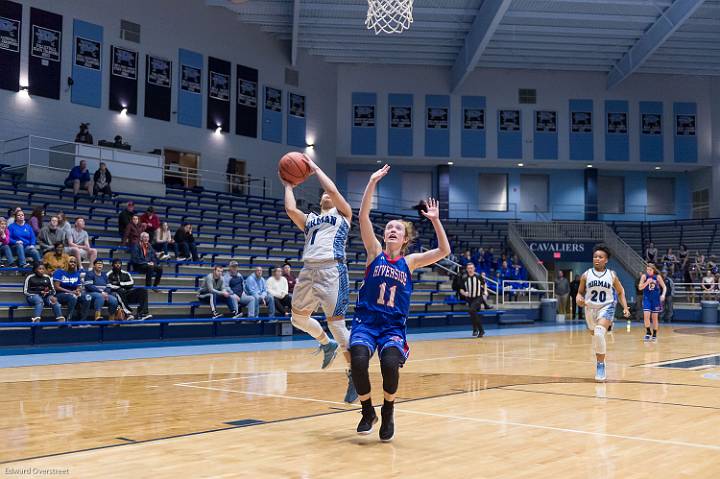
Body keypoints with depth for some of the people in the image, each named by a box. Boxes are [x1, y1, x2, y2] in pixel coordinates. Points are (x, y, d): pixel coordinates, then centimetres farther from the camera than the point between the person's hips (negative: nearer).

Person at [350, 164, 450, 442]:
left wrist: (435, 221, -10)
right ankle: (368, 412, 2)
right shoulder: (375, 252, 5)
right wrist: (372, 183, -11)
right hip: (366, 321, 0)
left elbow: (444, 251, -3)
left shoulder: (409, 261, 8)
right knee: (358, 361, -27)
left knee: (390, 364, -27)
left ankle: (388, 414, 3)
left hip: (393, 326, 0)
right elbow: (363, 216, -6)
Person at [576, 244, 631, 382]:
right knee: (595, 335, 18)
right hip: (590, 308, 3)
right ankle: (600, 362, 45)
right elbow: (580, 292, 8)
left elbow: (620, 292, 11)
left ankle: (601, 365, -16)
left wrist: (625, 308, 0)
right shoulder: (586, 275, 1)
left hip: (606, 308, -3)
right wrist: (579, 299, -15)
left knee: (599, 333, -27)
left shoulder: (612, 275, -1)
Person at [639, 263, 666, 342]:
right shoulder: (644, 276, -4)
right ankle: (648, 333, 0)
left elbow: (664, 287, 4)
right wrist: (647, 282, -21)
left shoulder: (658, 277, -3)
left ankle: (654, 334, 18)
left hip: (656, 299, 0)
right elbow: (640, 287, -6)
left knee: (655, 317, 6)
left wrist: (663, 295, -12)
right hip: (647, 298, 0)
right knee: (646, 315, -13)